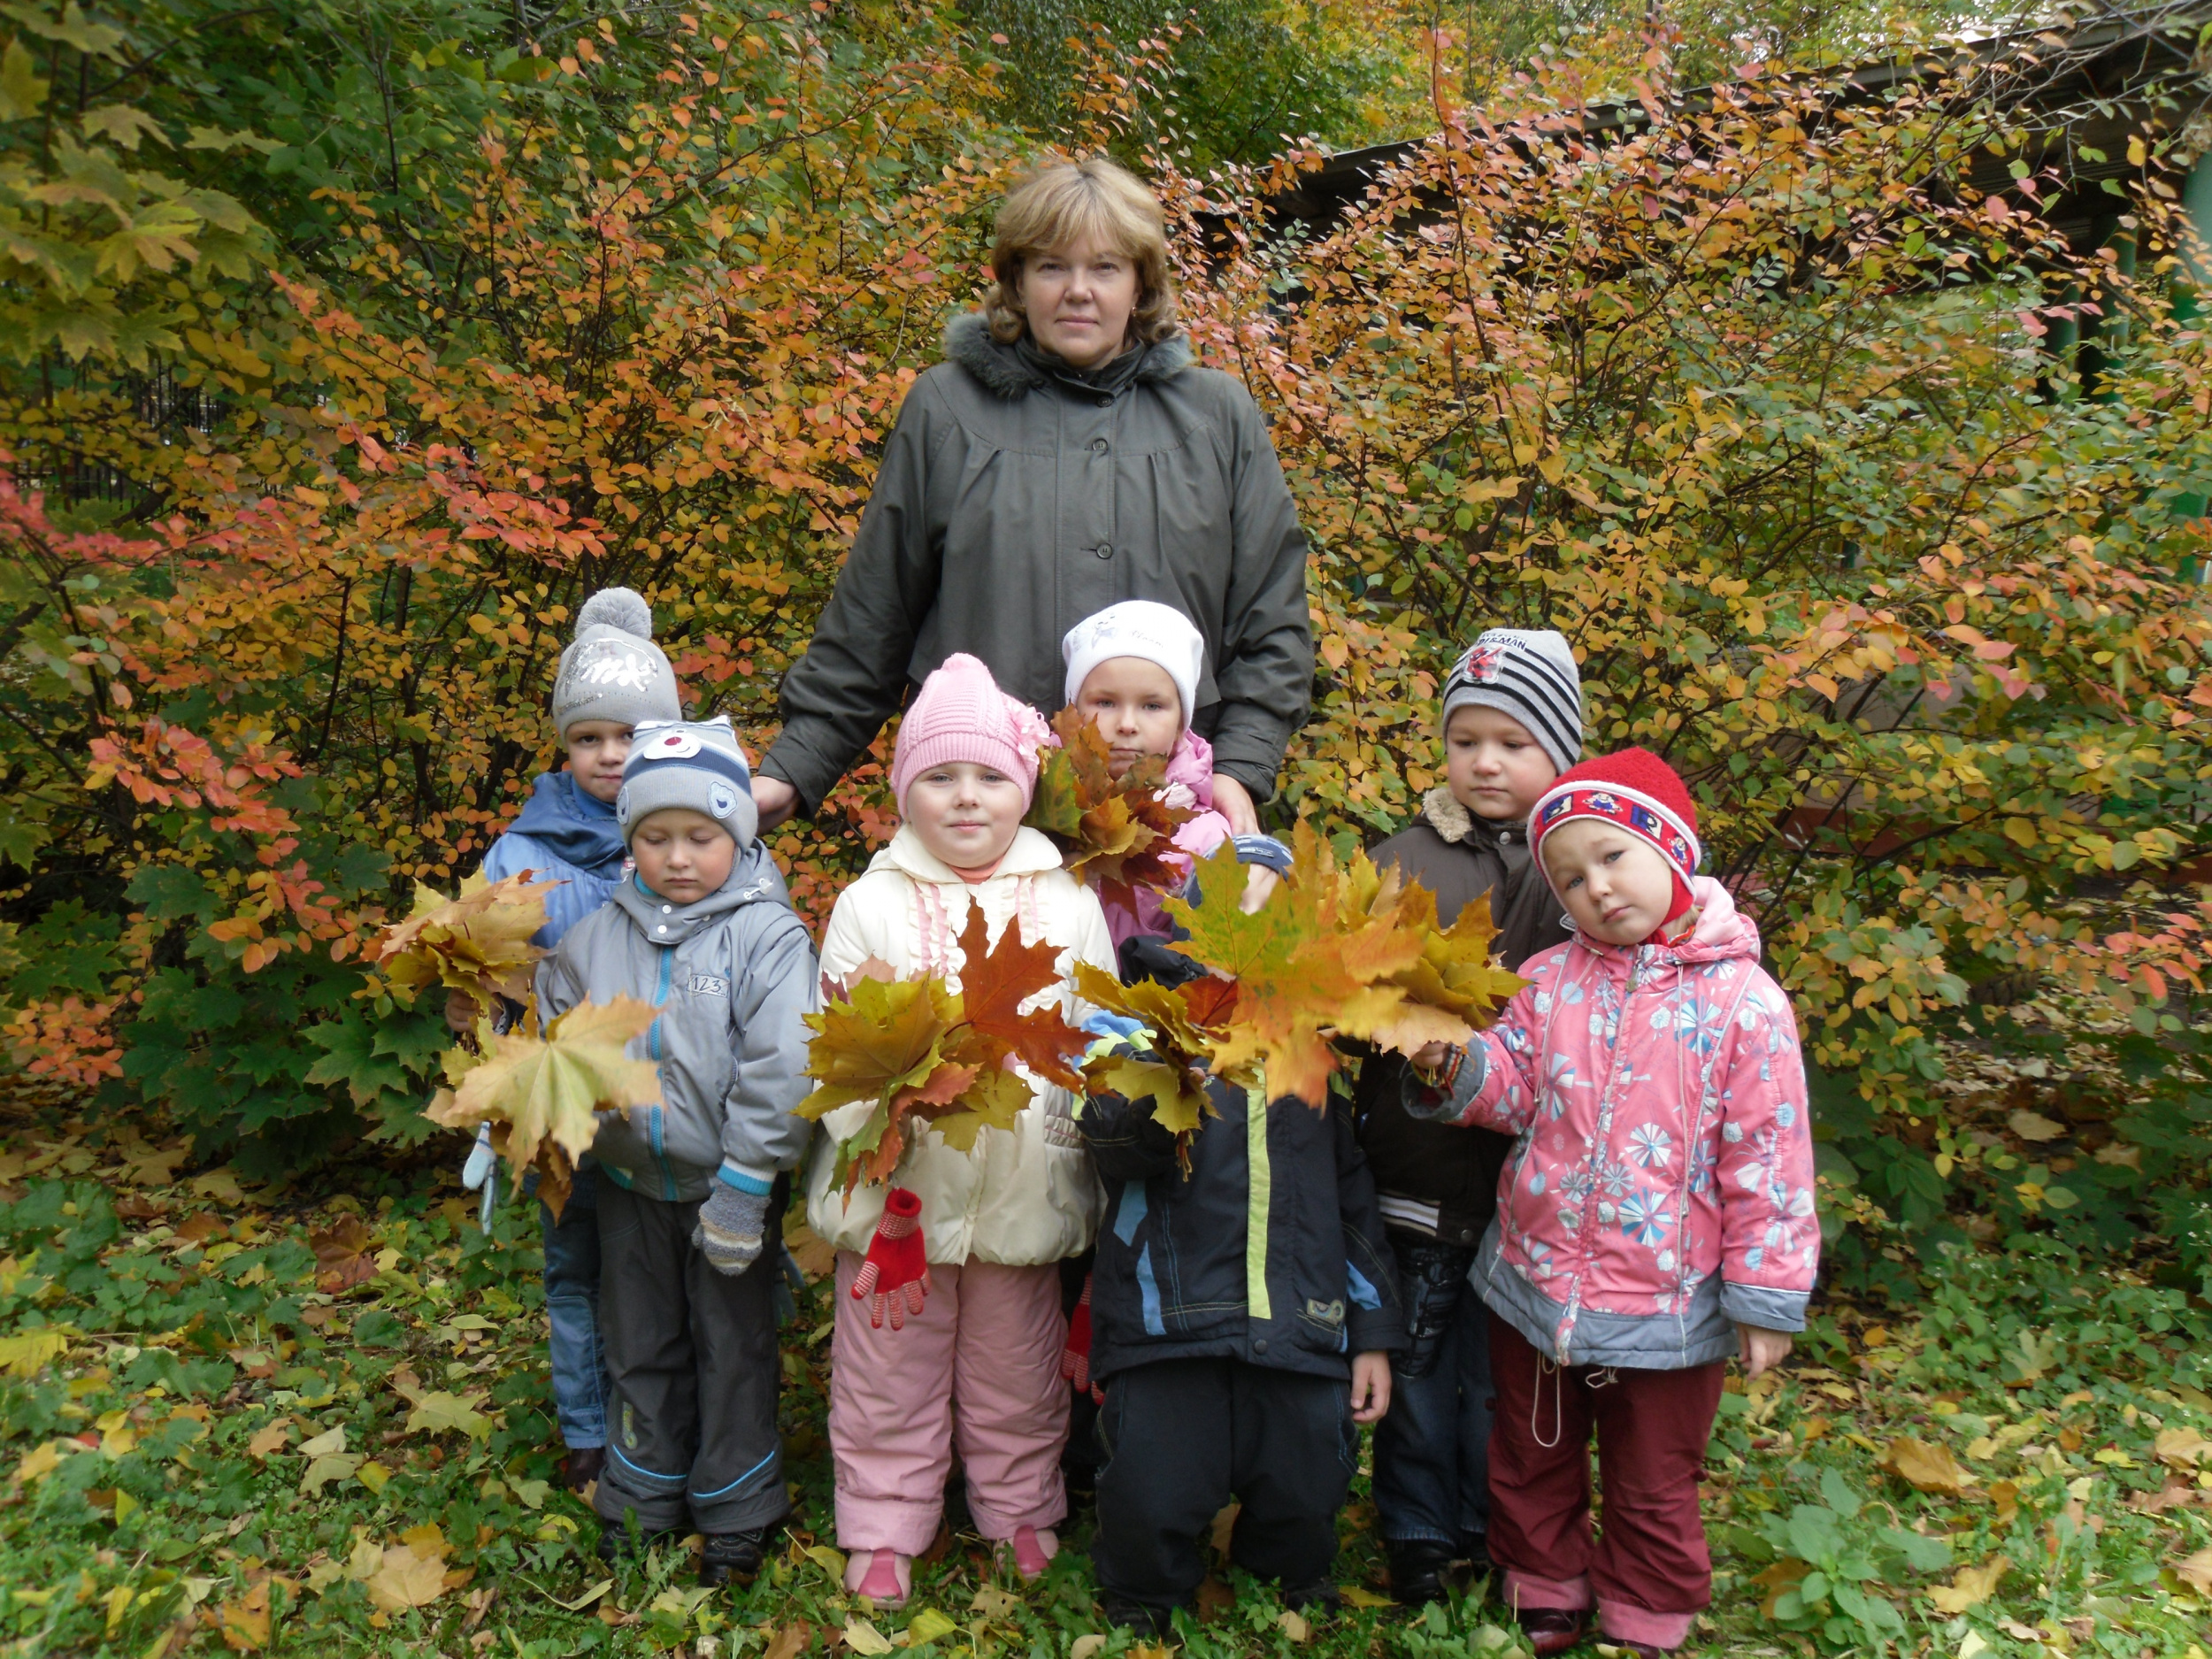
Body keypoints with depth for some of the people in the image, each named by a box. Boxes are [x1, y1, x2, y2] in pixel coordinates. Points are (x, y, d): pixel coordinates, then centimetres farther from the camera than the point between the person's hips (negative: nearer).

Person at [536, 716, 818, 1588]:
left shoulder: (767, 935, -15)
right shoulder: (594, 936, -2)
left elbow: (777, 1074, -19)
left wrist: (742, 1192, -19)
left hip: (723, 1185, -4)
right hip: (629, 1182, 4)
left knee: (733, 1348, 12)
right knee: (639, 1344, 20)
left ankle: (734, 1509, 31)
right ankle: (643, 1491, 40)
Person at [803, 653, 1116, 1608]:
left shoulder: (1069, 904, 0)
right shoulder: (870, 904, -3)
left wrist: (1072, 1113, -6)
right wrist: (880, 1116, -16)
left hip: (1024, 1188, 1)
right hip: (896, 1188, 0)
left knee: (1016, 1375, 18)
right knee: (888, 1374, 14)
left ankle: (1020, 1508, 40)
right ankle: (885, 1527, 33)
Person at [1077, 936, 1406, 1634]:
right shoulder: (1136, 1019, 4)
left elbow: (1352, 1189, 21)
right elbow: (1112, 1132, -16)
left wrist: (1373, 1332, 17)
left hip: (1301, 1327, 3)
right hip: (1170, 1318, -3)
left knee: (1304, 1499, -2)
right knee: (1152, 1505, -12)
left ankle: (1292, 1594, 31)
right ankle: (1142, 1606, 20)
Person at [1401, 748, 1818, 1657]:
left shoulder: (1742, 1000, -13)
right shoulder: (1548, 981, -3)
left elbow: (1766, 1157, -11)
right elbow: (1517, 1091, 0)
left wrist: (1766, 1299, -9)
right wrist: (1455, 1068, -21)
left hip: (1666, 1304, -3)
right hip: (1536, 1284, 3)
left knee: (1653, 1487, 18)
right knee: (1533, 1464, 22)